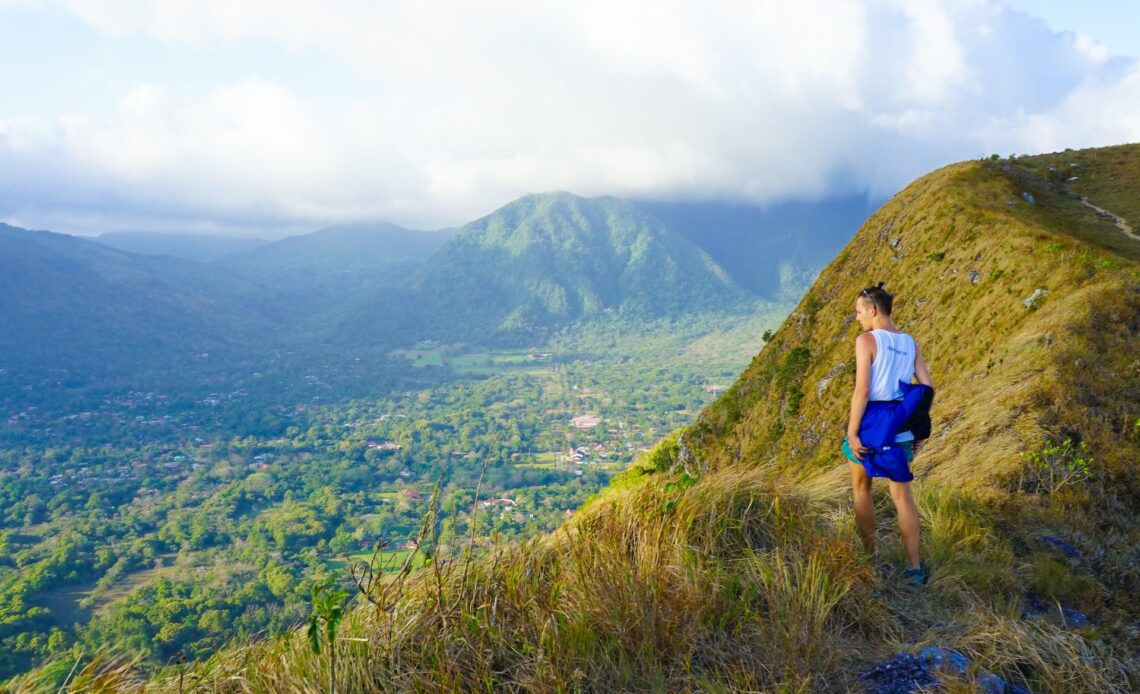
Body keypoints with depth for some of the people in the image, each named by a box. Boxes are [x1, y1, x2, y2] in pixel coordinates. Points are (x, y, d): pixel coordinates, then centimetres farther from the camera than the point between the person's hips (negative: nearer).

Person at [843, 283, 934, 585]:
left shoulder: (866, 340, -12)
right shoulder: (911, 343, 7)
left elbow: (862, 390, -18)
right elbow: (928, 389, 6)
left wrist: (852, 432, -16)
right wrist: (912, 425, 15)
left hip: (870, 424, -5)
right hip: (899, 430, 5)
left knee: (861, 489, 14)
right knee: (902, 495, 11)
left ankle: (868, 556, 22)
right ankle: (914, 566, 11)